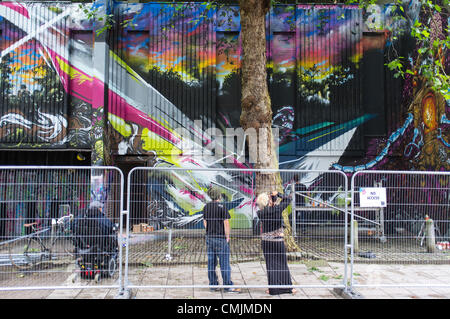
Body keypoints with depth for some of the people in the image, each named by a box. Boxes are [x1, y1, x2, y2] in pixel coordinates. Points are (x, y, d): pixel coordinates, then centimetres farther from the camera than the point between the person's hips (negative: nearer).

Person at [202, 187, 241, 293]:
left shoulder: (206, 207, 5)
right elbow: (226, 223, -12)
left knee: (211, 262, 11)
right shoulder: (222, 207, -12)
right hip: (221, 238, -6)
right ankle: (228, 286, 5)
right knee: (224, 263, 0)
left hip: (209, 237, 6)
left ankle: (213, 285, 18)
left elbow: (205, 222, 11)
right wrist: (227, 237, -4)